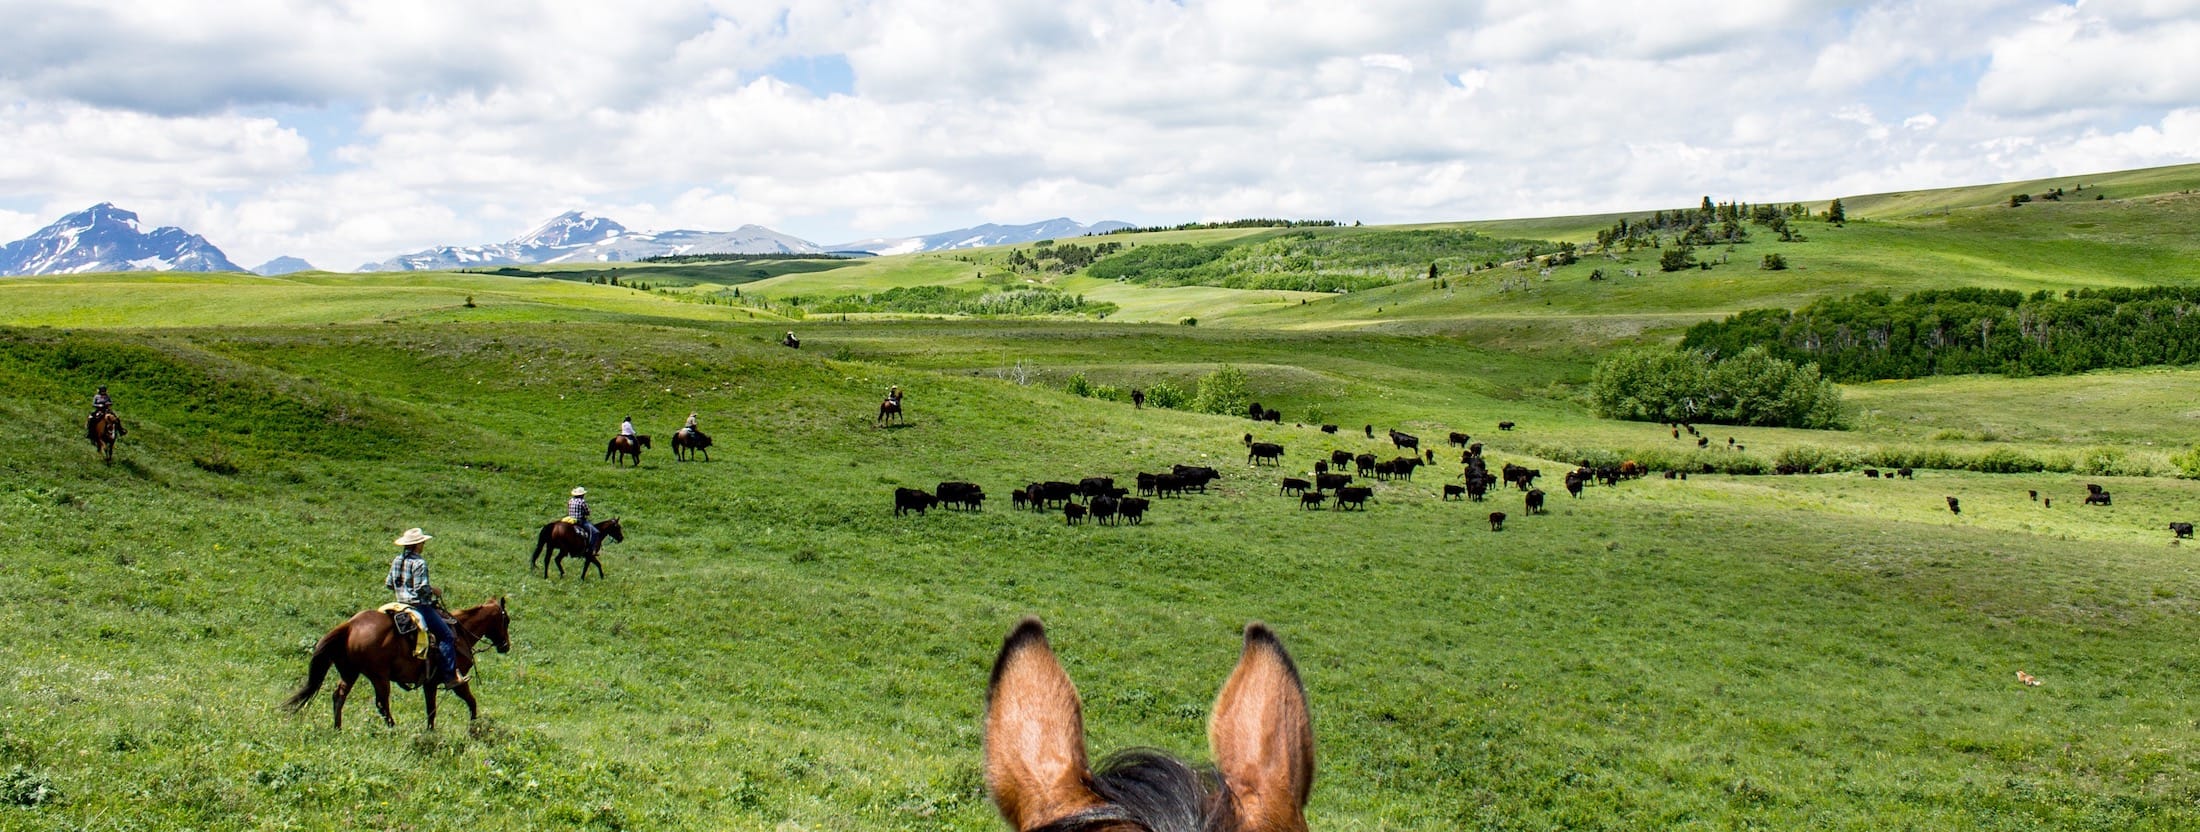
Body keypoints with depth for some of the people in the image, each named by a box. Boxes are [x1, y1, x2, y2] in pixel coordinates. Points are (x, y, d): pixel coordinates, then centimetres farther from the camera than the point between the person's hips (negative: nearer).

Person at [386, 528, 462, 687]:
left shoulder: (397, 561, 9)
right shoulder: (419, 563, -17)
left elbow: (389, 584, 14)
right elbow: (421, 588, -23)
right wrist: (434, 590, -4)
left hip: (402, 604, 10)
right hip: (420, 606, -10)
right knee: (446, 635, -7)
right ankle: (450, 677, -14)